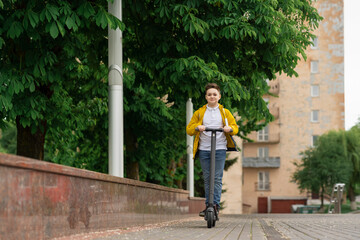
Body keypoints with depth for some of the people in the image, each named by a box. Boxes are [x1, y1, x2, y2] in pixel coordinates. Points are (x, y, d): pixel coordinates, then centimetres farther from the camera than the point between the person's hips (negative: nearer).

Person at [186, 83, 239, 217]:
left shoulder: (225, 112, 12)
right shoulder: (199, 113, 12)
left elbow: (235, 128, 11)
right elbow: (189, 129, 8)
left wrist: (229, 128, -12)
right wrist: (197, 127, -14)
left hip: (220, 149, -1)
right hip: (204, 150, 1)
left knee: (217, 178, -8)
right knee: (207, 179, 3)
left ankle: (216, 205, -9)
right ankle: (208, 206, 7)